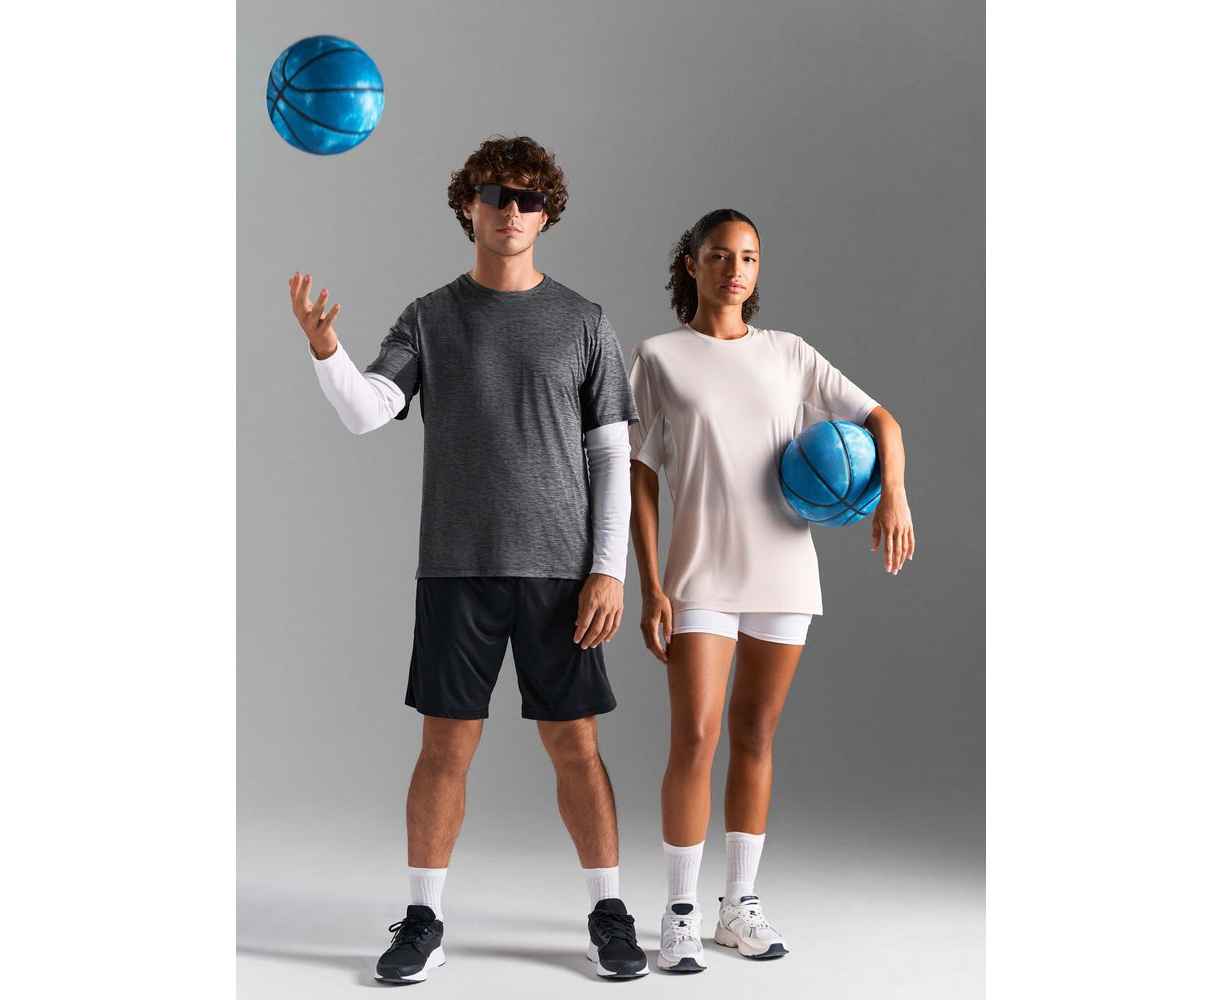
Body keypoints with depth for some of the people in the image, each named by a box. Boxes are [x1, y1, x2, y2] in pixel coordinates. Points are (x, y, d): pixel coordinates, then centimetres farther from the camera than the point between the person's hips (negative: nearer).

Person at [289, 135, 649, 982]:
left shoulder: (583, 323, 5)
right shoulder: (430, 319, 6)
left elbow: (613, 454, 4)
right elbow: (366, 411, -9)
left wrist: (610, 569, -5)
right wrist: (325, 349, -29)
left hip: (560, 568, 0)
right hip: (457, 566, 0)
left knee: (575, 743, 3)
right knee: (447, 744, 3)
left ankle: (610, 916, 15)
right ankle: (423, 922, 12)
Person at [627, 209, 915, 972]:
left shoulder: (789, 355, 9)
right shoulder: (660, 358, 2)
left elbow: (881, 420, 5)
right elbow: (640, 476, -1)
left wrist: (894, 495, -14)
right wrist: (651, 586, -8)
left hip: (785, 573, 3)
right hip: (702, 577, -3)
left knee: (756, 739, 9)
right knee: (695, 741, -10)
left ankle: (742, 906, 19)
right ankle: (682, 915, 2)